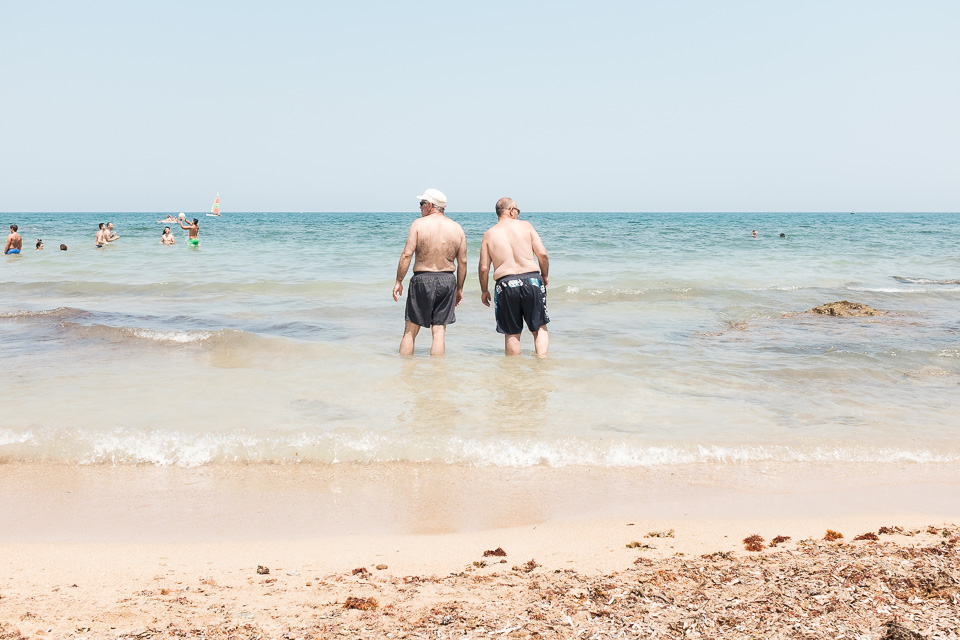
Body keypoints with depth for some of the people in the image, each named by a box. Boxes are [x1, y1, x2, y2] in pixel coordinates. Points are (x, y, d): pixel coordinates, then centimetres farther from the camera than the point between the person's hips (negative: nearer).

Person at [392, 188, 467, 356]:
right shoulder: (457, 228, 5)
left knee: (410, 331, 8)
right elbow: (462, 262, 6)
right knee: (439, 331, 6)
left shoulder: (419, 224, -5)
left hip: (422, 279, -2)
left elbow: (406, 254, -10)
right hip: (447, 280, 3)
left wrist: (399, 281, -4)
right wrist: (459, 288, 15)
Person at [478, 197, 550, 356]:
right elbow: (542, 254, -3)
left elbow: (484, 267, 3)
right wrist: (545, 276, 13)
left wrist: (484, 291, 16)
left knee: (512, 333, 10)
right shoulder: (525, 226, 4)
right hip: (532, 280, 0)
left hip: (506, 284, 1)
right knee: (539, 328, 12)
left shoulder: (489, 234, 6)